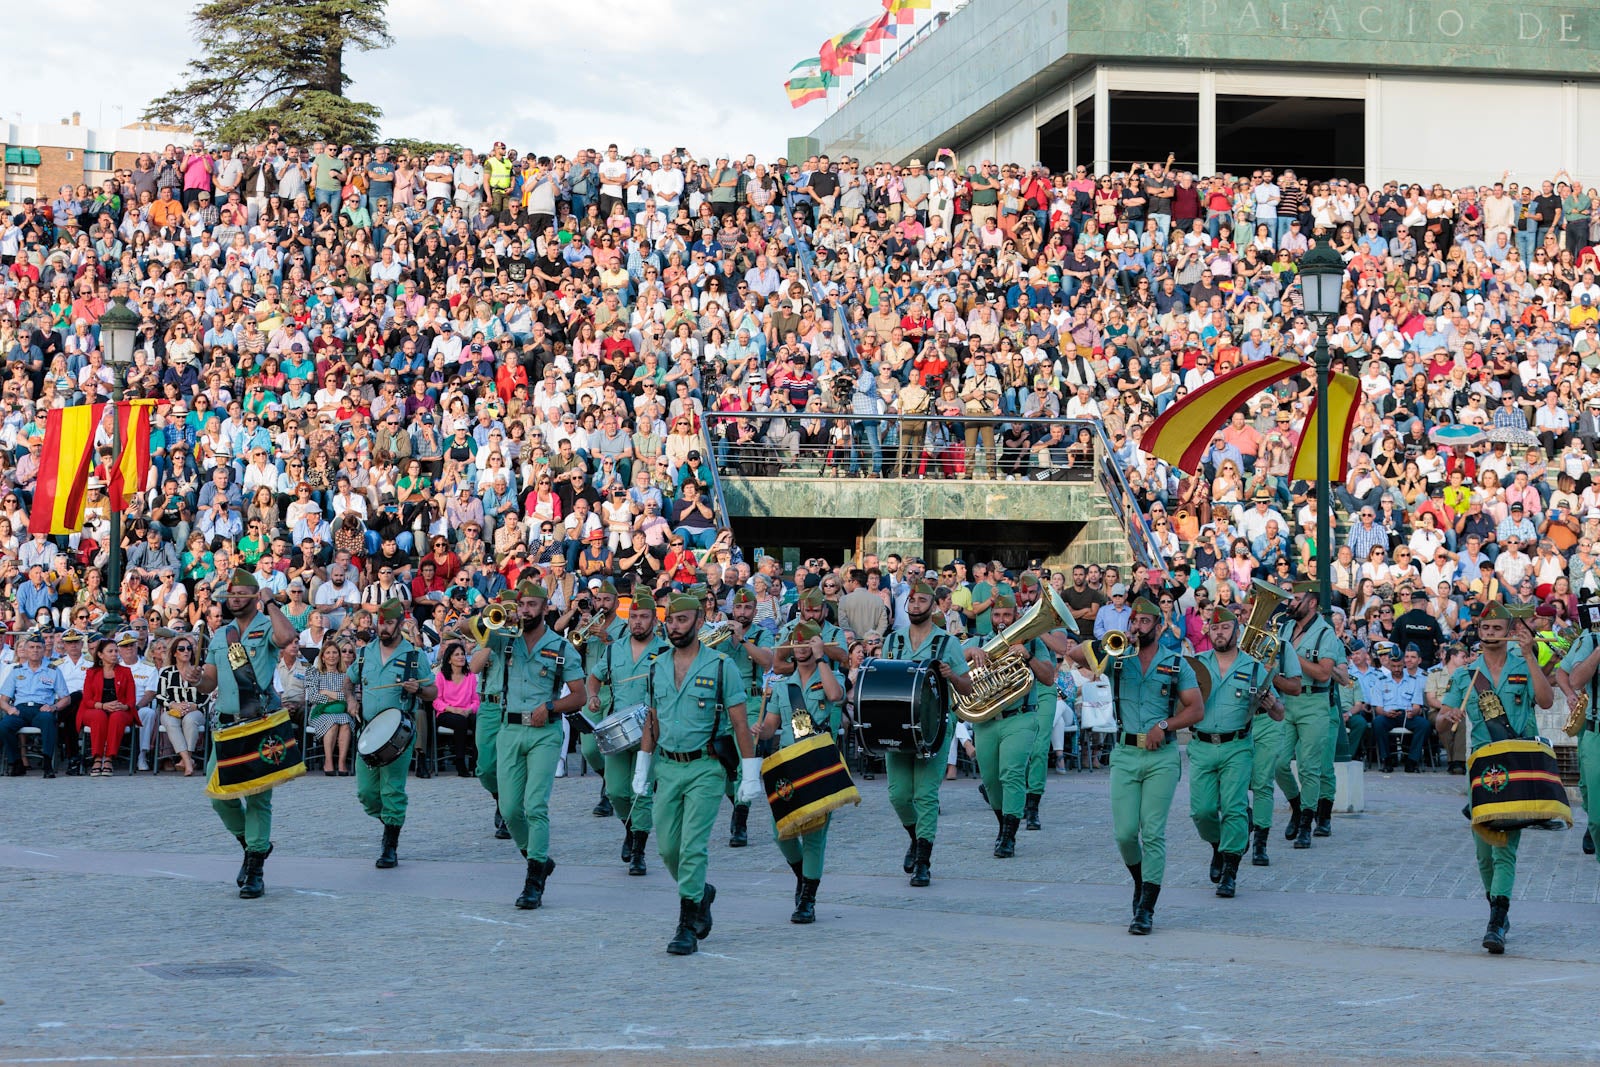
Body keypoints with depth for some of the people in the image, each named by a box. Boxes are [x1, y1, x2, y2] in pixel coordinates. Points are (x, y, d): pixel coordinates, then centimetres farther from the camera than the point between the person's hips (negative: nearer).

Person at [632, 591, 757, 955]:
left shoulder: (720, 666, -5)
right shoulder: (657, 668, 9)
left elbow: (739, 723, -5)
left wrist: (751, 774, -8)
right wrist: (641, 770, 15)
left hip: (706, 768, -5)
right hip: (667, 768, 5)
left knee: (693, 846, -11)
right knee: (668, 847, 6)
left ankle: (688, 928, -8)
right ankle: (701, 893, 34)